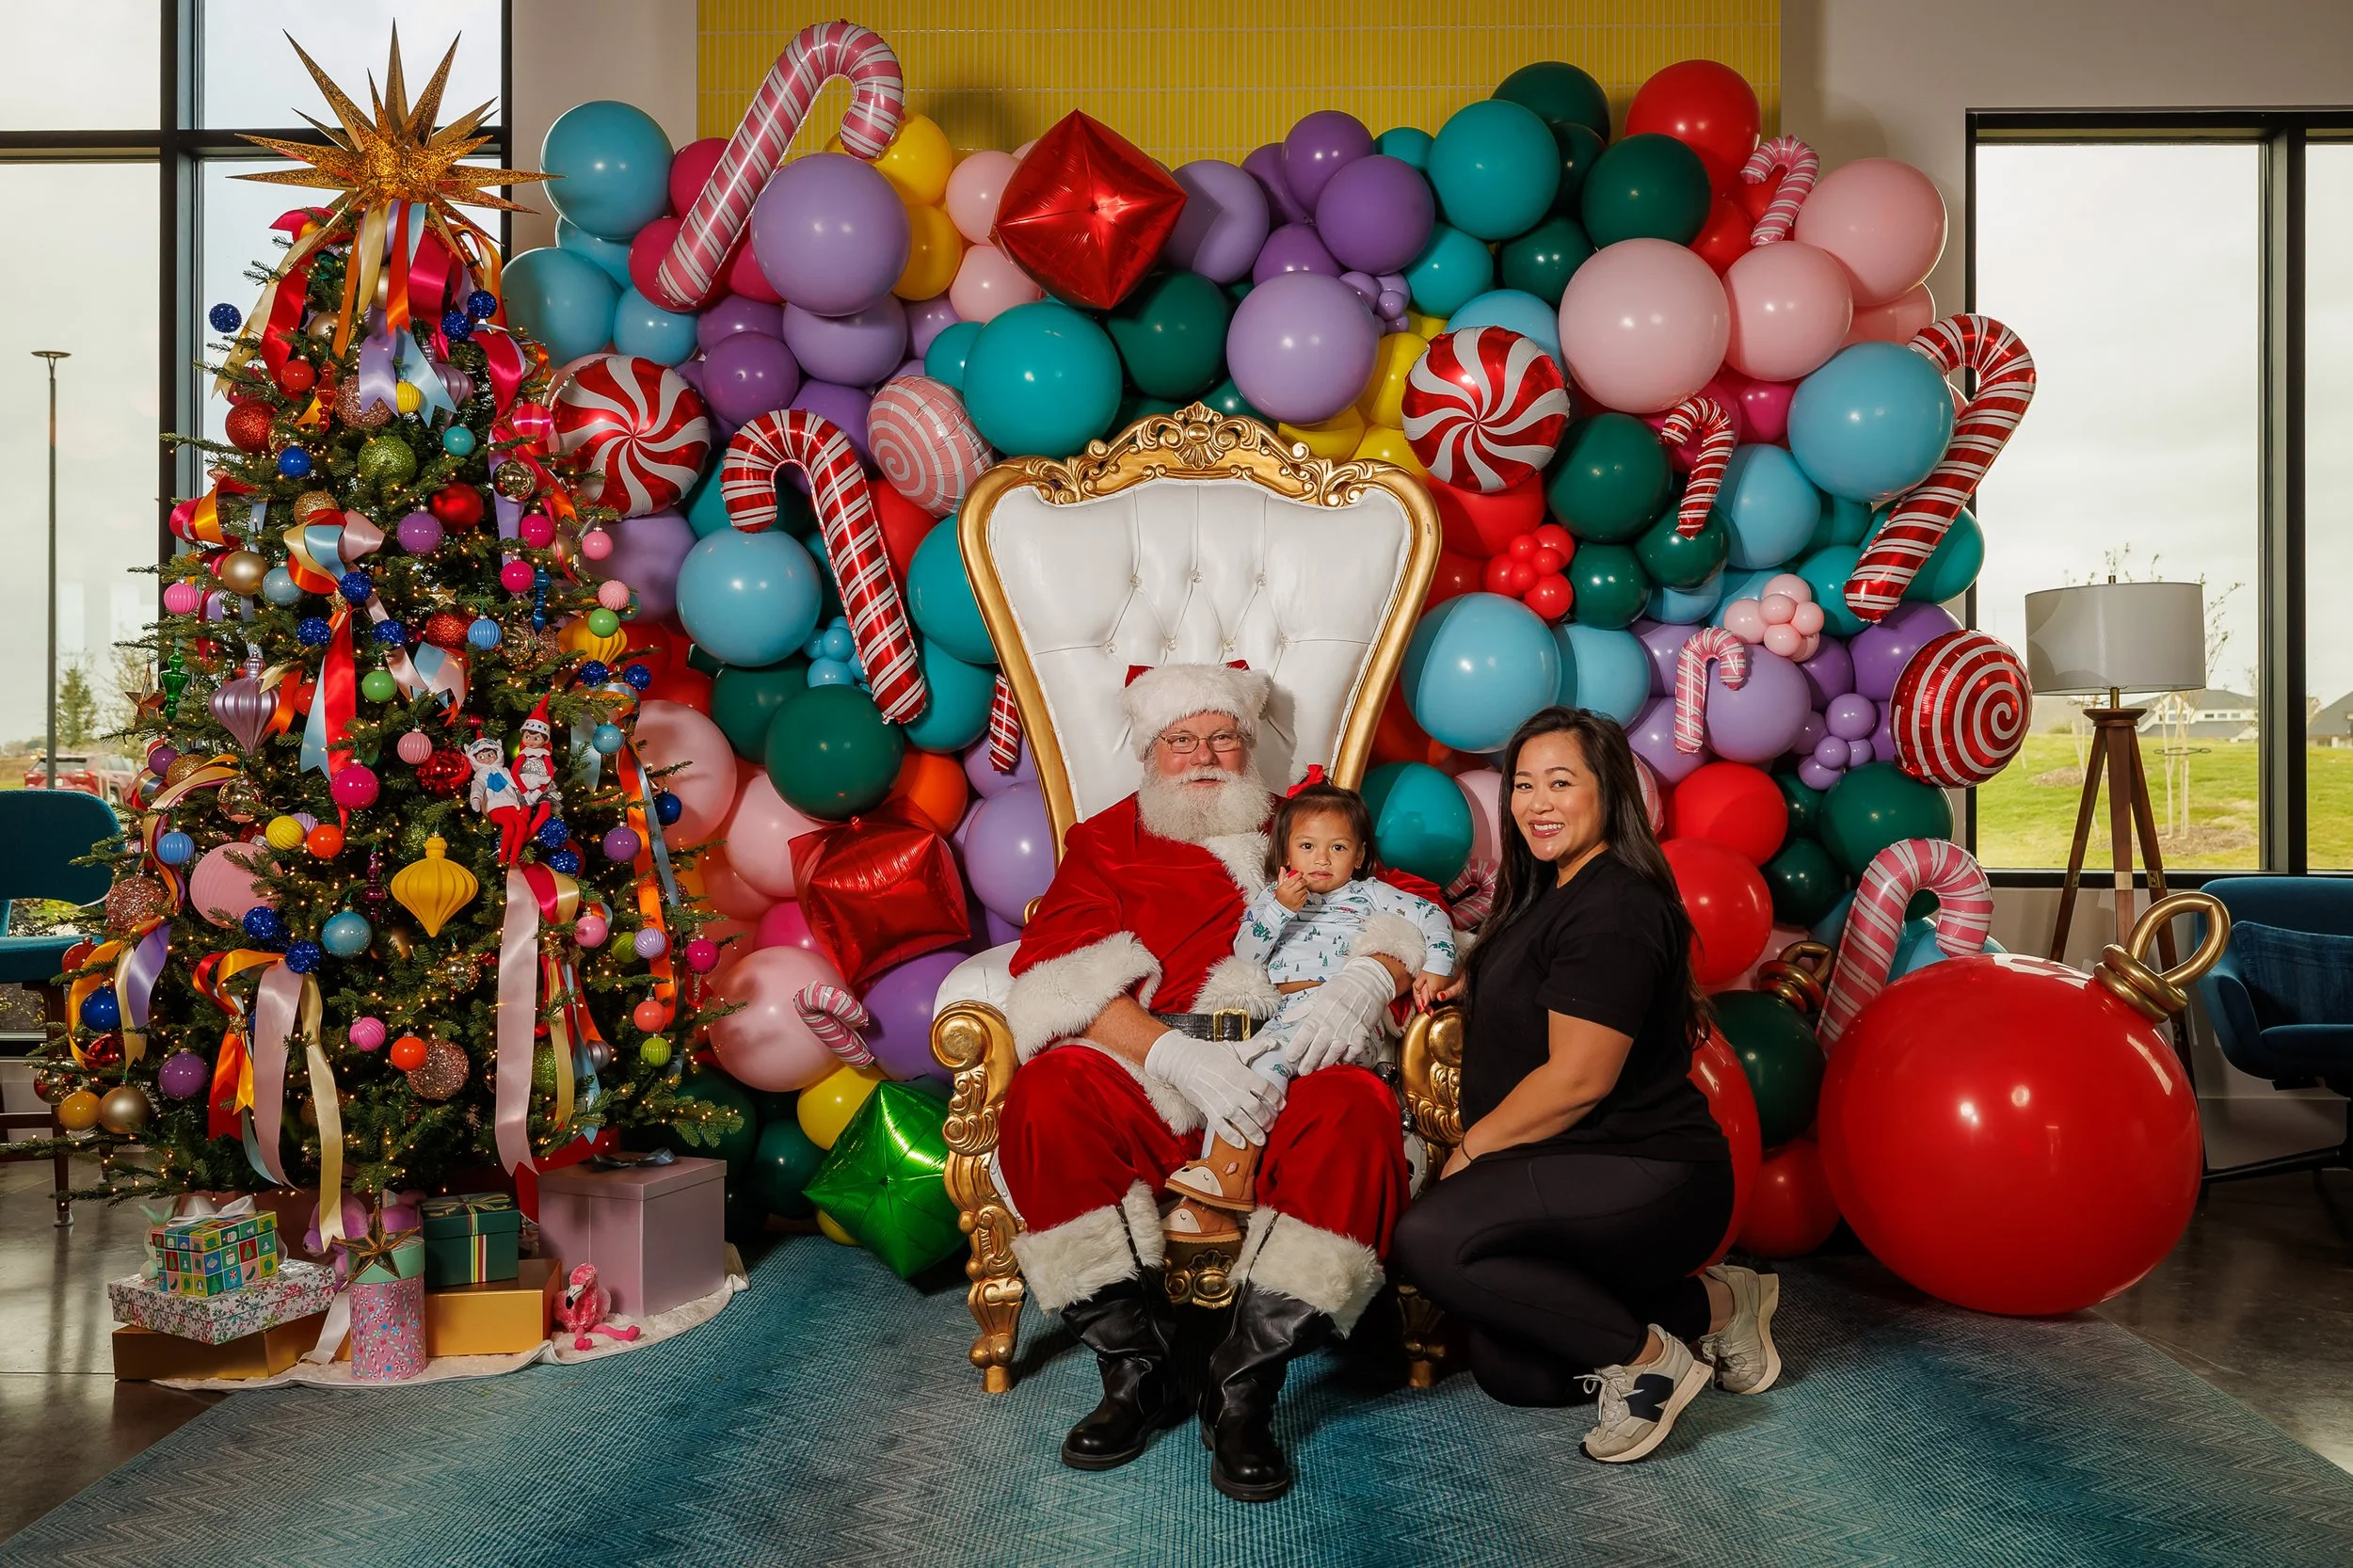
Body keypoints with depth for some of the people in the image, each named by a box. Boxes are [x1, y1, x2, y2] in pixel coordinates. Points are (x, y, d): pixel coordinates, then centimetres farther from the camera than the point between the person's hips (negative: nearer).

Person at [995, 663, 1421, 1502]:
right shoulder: (1108, 841, 18)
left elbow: (1408, 919, 15)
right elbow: (1065, 978, 1)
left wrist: (1364, 981, -10)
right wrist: (1177, 1054, -17)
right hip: (1150, 1066, 0)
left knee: (1356, 1110, -33)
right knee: (1047, 1096, -30)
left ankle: (1243, 1387, -24)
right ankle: (1138, 1365, -16)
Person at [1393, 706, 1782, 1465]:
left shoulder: (1612, 908, -17)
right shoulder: (1551, 895, 15)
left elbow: (1578, 1078, -21)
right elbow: (1528, 993, 34)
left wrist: (1470, 1151, -10)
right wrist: (1464, 983, 14)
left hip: (1645, 1176, -10)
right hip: (1585, 1179, 10)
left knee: (1431, 1238, -28)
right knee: (1510, 1374, 9)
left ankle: (1645, 1354, -12)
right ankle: (1710, 1305, 17)